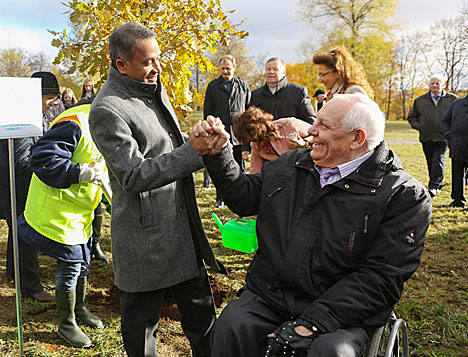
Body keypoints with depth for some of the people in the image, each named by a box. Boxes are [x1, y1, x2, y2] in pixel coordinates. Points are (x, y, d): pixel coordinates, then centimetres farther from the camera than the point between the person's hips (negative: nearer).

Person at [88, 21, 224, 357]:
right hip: (145, 234, -8)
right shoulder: (107, 109, -20)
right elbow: (134, 176, -25)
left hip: (182, 224, 8)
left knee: (201, 311, 19)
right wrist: (196, 150, -27)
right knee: (142, 323, 12)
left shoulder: (154, 86, 8)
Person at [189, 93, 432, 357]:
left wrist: (310, 324, -20)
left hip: (340, 315, -3)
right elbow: (244, 198, 20)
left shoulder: (405, 195, -8)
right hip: (268, 298, 4)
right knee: (231, 325, -23)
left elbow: (381, 278, -14)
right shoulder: (290, 164, 10)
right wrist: (216, 152, 6)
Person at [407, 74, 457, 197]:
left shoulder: (452, 99, 5)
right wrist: (420, 127, 0)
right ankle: (438, 186, 22)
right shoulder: (420, 100, 9)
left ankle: (434, 186, -13)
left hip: (443, 137, -3)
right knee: (431, 163, 7)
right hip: (427, 137, 3)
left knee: (438, 161, -15)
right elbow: (411, 117, 16)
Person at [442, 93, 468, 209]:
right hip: (457, 147, 4)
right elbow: (446, 120, 20)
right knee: (457, 175, 10)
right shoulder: (457, 103, 12)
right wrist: (448, 135, 5)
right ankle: (458, 200, 20)